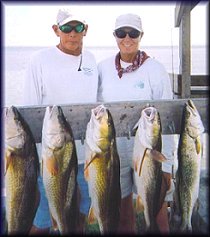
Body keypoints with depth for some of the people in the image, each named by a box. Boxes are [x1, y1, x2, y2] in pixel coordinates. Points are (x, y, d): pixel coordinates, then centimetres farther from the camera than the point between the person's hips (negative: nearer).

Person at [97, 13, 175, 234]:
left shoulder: (155, 69, -8)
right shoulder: (103, 68, 1)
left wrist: (166, 165, -9)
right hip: (112, 152, 3)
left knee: (156, 209, 6)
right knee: (121, 207, 16)